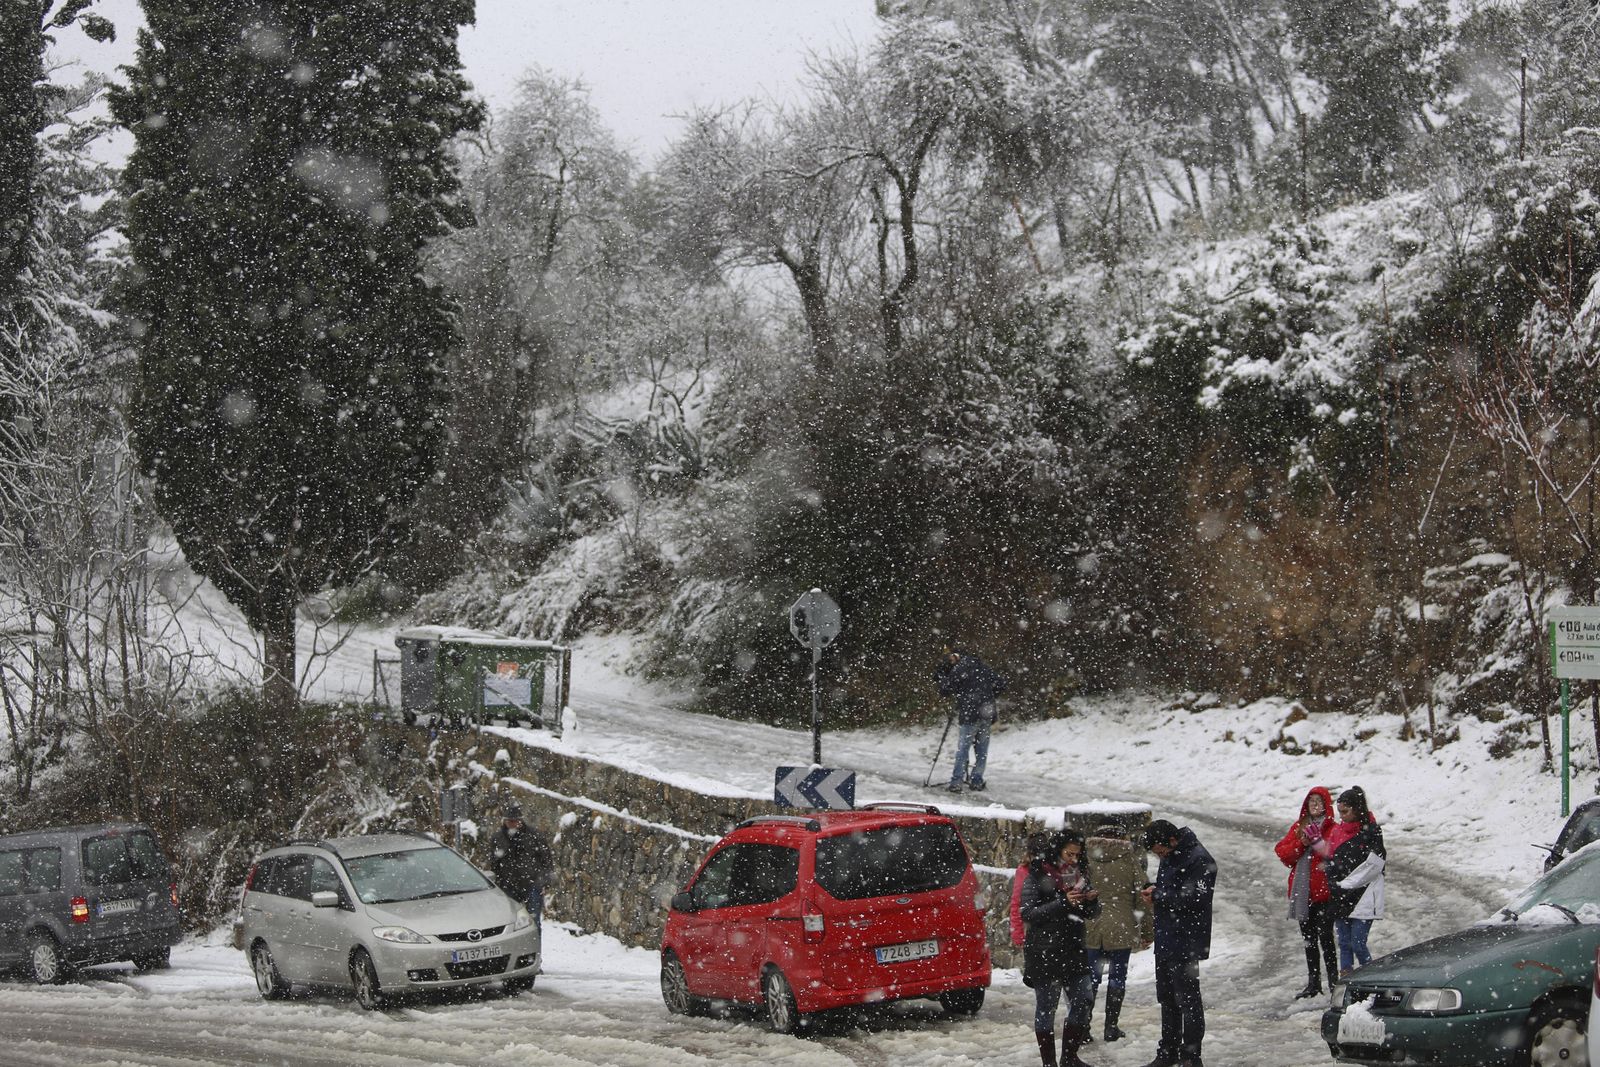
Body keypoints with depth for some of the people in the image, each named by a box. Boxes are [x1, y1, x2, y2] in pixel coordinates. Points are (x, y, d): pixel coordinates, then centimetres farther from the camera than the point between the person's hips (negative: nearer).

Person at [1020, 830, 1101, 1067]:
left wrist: (1092, 901, -9)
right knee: (1046, 1006, 1)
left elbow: (1092, 913, 15)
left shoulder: (1079, 874, 10)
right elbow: (1028, 914, -15)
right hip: (1044, 952, -6)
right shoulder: (1037, 876, -8)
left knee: (1082, 1001, 6)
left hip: (1073, 950, 6)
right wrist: (1063, 903, -23)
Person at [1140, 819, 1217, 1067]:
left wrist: (1158, 896, -14)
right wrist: (1153, 893, 3)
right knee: (1167, 998, 16)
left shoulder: (1199, 861, -17)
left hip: (1186, 942, -10)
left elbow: (1192, 900, -24)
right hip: (1166, 941, 10)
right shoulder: (1169, 857, 13)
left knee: (1187, 1000, -3)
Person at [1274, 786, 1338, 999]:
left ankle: (1333, 980, 3)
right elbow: (1282, 852, 3)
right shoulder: (1298, 826, 11)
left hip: (1323, 892, -6)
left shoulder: (1332, 829, -5)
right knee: (1308, 938, 14)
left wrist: (1318, 841, -21)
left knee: (1325, 937, -7)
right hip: (1302, 892, 6)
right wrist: (1301, 843, -12)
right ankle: (1313, 983, 24)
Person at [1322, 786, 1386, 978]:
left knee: (1358, 944, -9)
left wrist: (1345, 885, -11)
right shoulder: (1337, 830, 12)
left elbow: (1371, 867, -12)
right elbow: (1330, 860, 20)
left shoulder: (1371, 832, -7)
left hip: (1362, 898, -6)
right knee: (1344, 944, 7)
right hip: (1340, 898, 6)